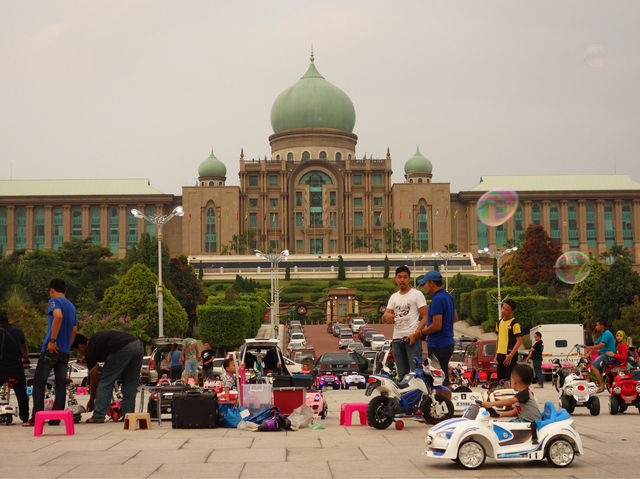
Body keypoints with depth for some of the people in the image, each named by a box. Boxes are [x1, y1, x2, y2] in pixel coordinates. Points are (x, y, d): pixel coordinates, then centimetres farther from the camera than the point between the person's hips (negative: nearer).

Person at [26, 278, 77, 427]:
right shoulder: (71, 306, 19)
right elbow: (74, 330, 19)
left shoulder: (54, 301, -5)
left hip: (51, 349, -7)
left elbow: (58, 316, -25)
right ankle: (55, 419, 3)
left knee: (39, 382, -1)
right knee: (61, 384, 5)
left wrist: (52, 340, -23)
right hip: (65, 351, 7)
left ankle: (36, 417, -7)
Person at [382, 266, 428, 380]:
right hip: (397, 339, 6)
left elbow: (425, 317, -5)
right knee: (402, 374, 9)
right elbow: (384, 319, 16)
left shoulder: (417, 294, 2)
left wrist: (415, 334, -18)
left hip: (412, 337, -6)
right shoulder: (394, 297, 20)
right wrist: (386, 316, -10)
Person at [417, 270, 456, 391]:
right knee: (444, 378, 18)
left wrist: (421, 332, -10)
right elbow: (455, 318, 23)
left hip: (437, 345, -10)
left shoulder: (437, 299, -19)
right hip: (448, 343, 10)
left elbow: (437, 326, -23)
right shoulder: (448, 296, 12)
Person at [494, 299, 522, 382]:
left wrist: (510, 355, -21)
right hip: (500, 354, 7)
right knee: (500, 378, 9)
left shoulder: (514, 323, -9)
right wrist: (496, 355, 15)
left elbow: (519, 341, -13)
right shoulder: (499, 322, 14)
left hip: (510, 355, -7)